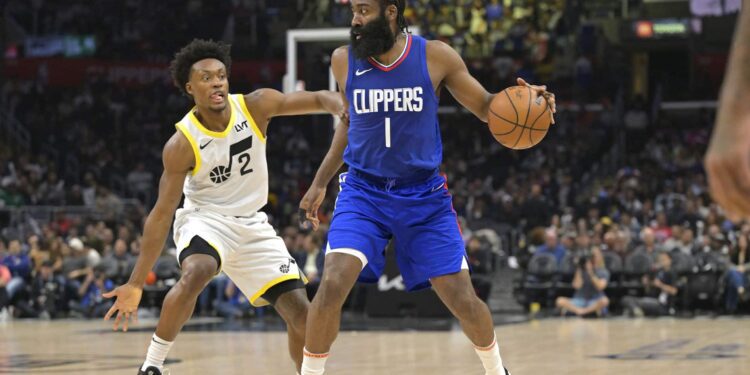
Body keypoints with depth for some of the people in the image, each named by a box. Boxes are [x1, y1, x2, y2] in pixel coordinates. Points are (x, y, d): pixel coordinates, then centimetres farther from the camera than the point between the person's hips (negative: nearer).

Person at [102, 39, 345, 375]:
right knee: (195, 274, -38)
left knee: (300, 313, -3)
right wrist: (136, 284, -18)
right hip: (205, 219, -4)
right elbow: (161, 214, -17)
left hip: (251, 225, 4)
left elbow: (317, 100, -8)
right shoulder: (181, 145, -20)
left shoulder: (256, 106, -13)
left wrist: (344, 110, -34)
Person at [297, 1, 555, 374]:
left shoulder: (435, 56, -10)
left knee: (464, 301, 1)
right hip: (364, 192, 0)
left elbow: (486, 108, 0)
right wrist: (320, 182, 12)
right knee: (333, 284, -22)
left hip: (425, 195, 0)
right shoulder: (343, 60, -5)